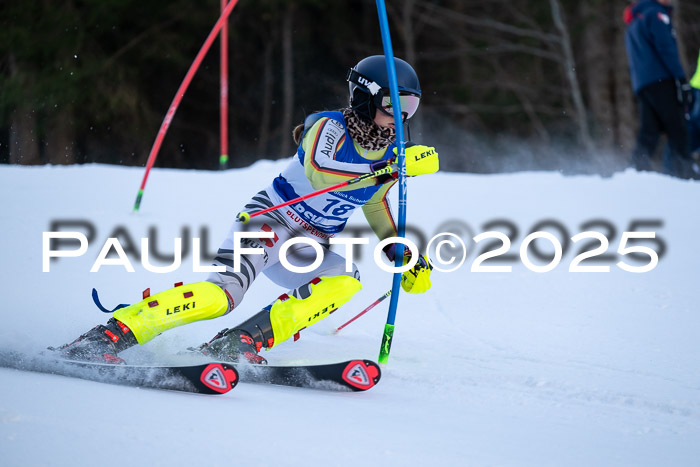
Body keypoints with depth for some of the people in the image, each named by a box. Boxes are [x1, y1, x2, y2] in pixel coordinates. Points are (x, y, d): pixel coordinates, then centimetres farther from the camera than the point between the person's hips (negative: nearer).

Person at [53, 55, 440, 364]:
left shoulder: (388, 153, 9)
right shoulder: (329, 127, -11)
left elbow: (377, 207, 28)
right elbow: (319, 173, -34)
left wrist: (406, 259, 18)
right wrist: (391, 167, -38)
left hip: (306, 250, 7)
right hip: (271, 220, -7)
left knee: (345, 281, -25)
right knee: (223, 292, -30)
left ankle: (242, 343, -28)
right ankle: (110, 335, -29)